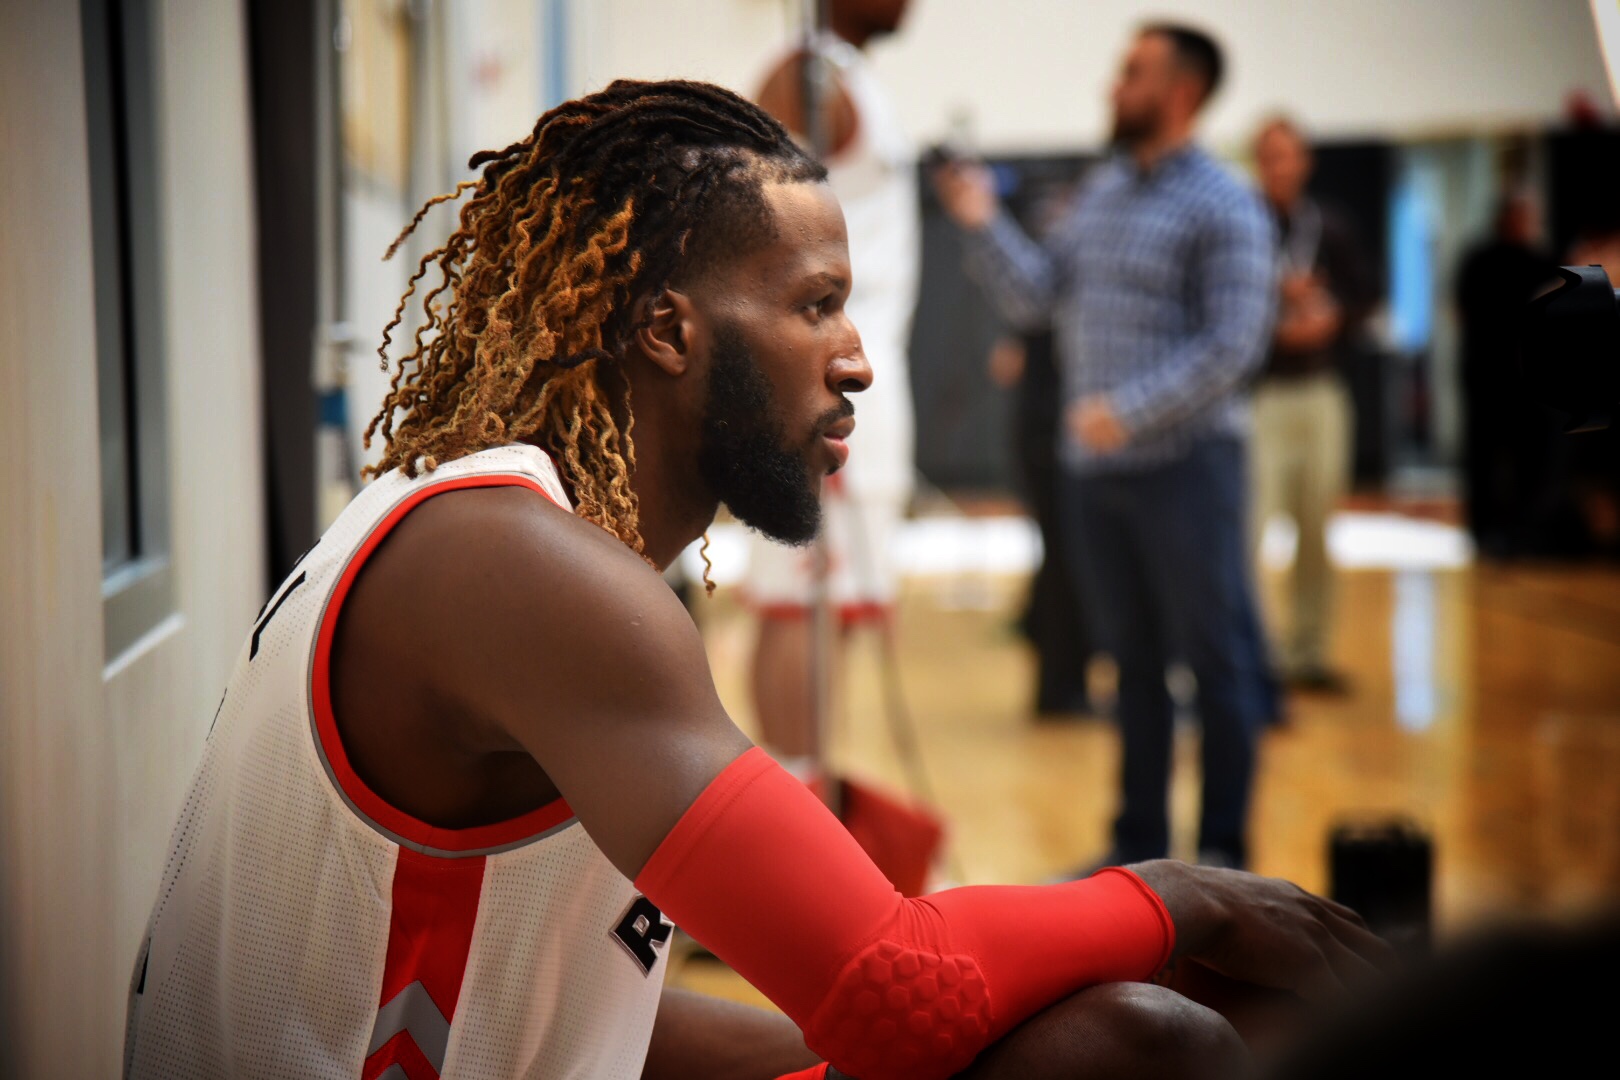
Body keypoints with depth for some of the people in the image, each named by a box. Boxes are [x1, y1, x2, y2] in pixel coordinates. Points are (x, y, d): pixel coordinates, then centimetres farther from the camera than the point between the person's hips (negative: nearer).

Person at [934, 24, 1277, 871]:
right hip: (1093, 467, 7)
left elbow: (1234, 344, -17)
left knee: (1217, 662, 1)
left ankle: (1222, 851, 9)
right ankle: (1140, 841, 24)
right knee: (1132, 661, 14)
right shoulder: (1101, 191, 14)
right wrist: (984, 225, -1)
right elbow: (1035, 296, 12)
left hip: (1185, 464, -7)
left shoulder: (1223, 207, -9)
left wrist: (1128, 410, -21)